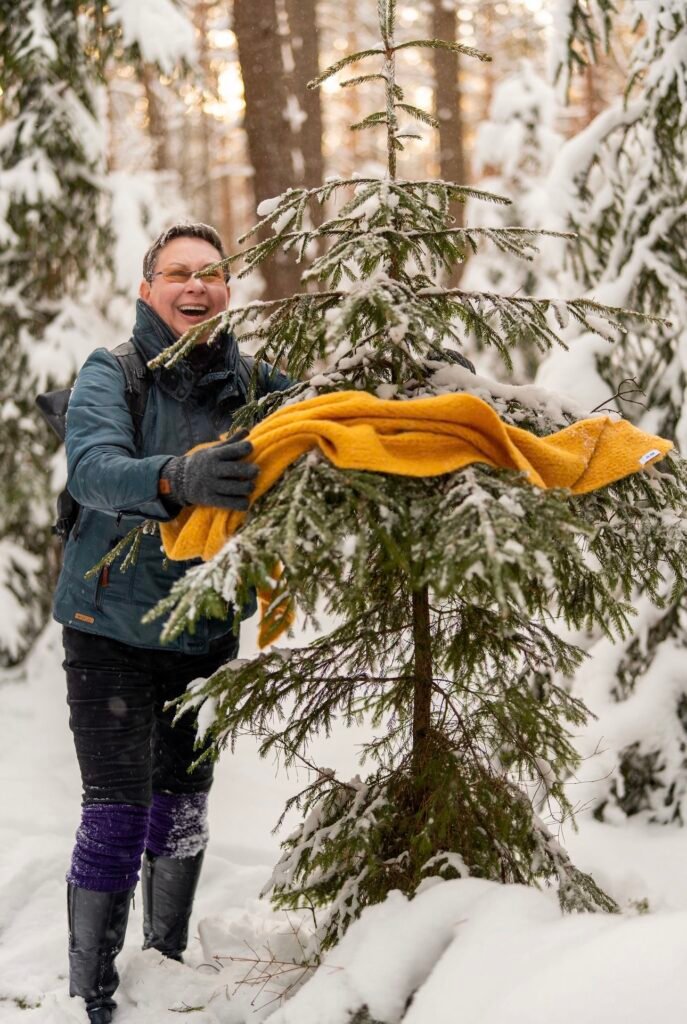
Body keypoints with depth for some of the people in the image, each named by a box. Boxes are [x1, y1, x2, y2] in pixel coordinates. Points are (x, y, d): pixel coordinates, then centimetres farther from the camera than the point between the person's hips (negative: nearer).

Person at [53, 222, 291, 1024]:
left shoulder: (253, 382, 0)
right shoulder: (110, 375, -11)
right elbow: (92, 467, -29)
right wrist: (177, 477, -48)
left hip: (207, 630, 4)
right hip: (112, 629, -4)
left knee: (184, 808, 15)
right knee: (116, 814, -8)